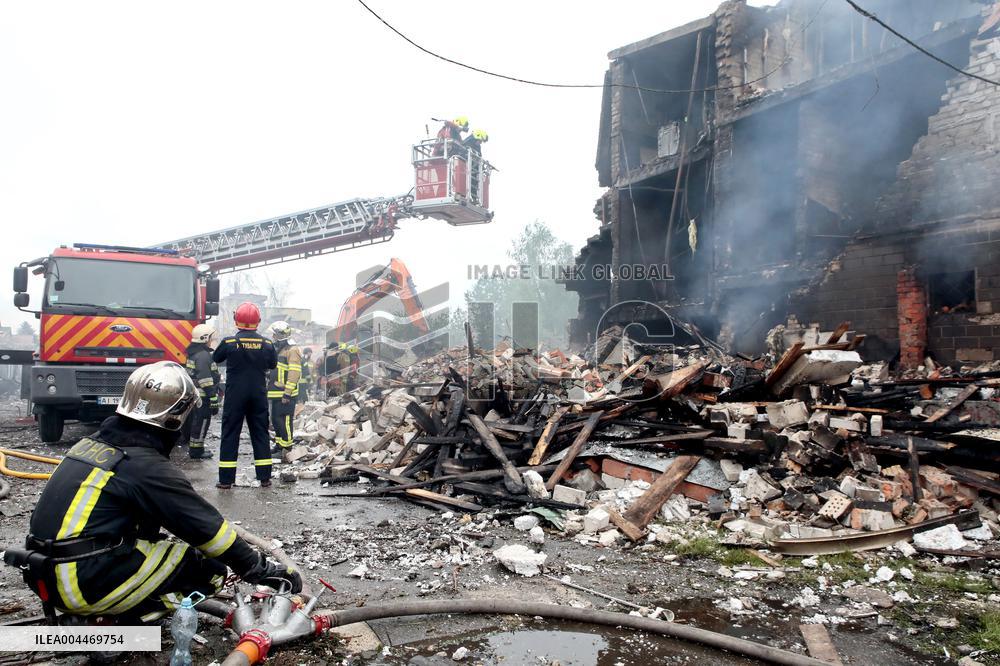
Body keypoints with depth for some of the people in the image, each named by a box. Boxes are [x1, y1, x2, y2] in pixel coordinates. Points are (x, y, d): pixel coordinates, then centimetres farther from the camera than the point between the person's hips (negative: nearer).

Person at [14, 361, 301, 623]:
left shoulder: (91, 442, 8)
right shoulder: (148, 466, -16)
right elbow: (207, 527, -12)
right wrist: (263, 570, -3)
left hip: (46, 578, 8)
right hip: (90, 583, -8)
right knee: (211, 567, -4)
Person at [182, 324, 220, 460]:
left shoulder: (193, 353, 13)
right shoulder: (203, 355, -19)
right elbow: (206, 380, -23)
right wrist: (214, 401, -21)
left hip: (193, 394, 10)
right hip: (203, 397, -10)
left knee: (193, 421, 21)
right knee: (201, 423, -1)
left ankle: (193, 447, 34)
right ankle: (196, 451, 6)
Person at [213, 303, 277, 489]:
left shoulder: (229, 342, -11)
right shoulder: (266, 344, -5)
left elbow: (216, 358, 7)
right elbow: (273, 364, 10)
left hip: (234, 395, -2)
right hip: (258, 395, 2)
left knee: (230, 434, 5)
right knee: (260, 434, 10)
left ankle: (226, 479, 5)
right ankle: (264, 477, 13)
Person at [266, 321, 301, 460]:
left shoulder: (292, 351, -14)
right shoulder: (278, 350, 18)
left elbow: (294, 374, -20)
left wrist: (287, 393, -22)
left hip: (285, 395, -10)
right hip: (276, 394, 10)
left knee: (284, 421, -7)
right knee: (275, 420, 16)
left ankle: (286, 449, 0)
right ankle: (279, 445, 26)